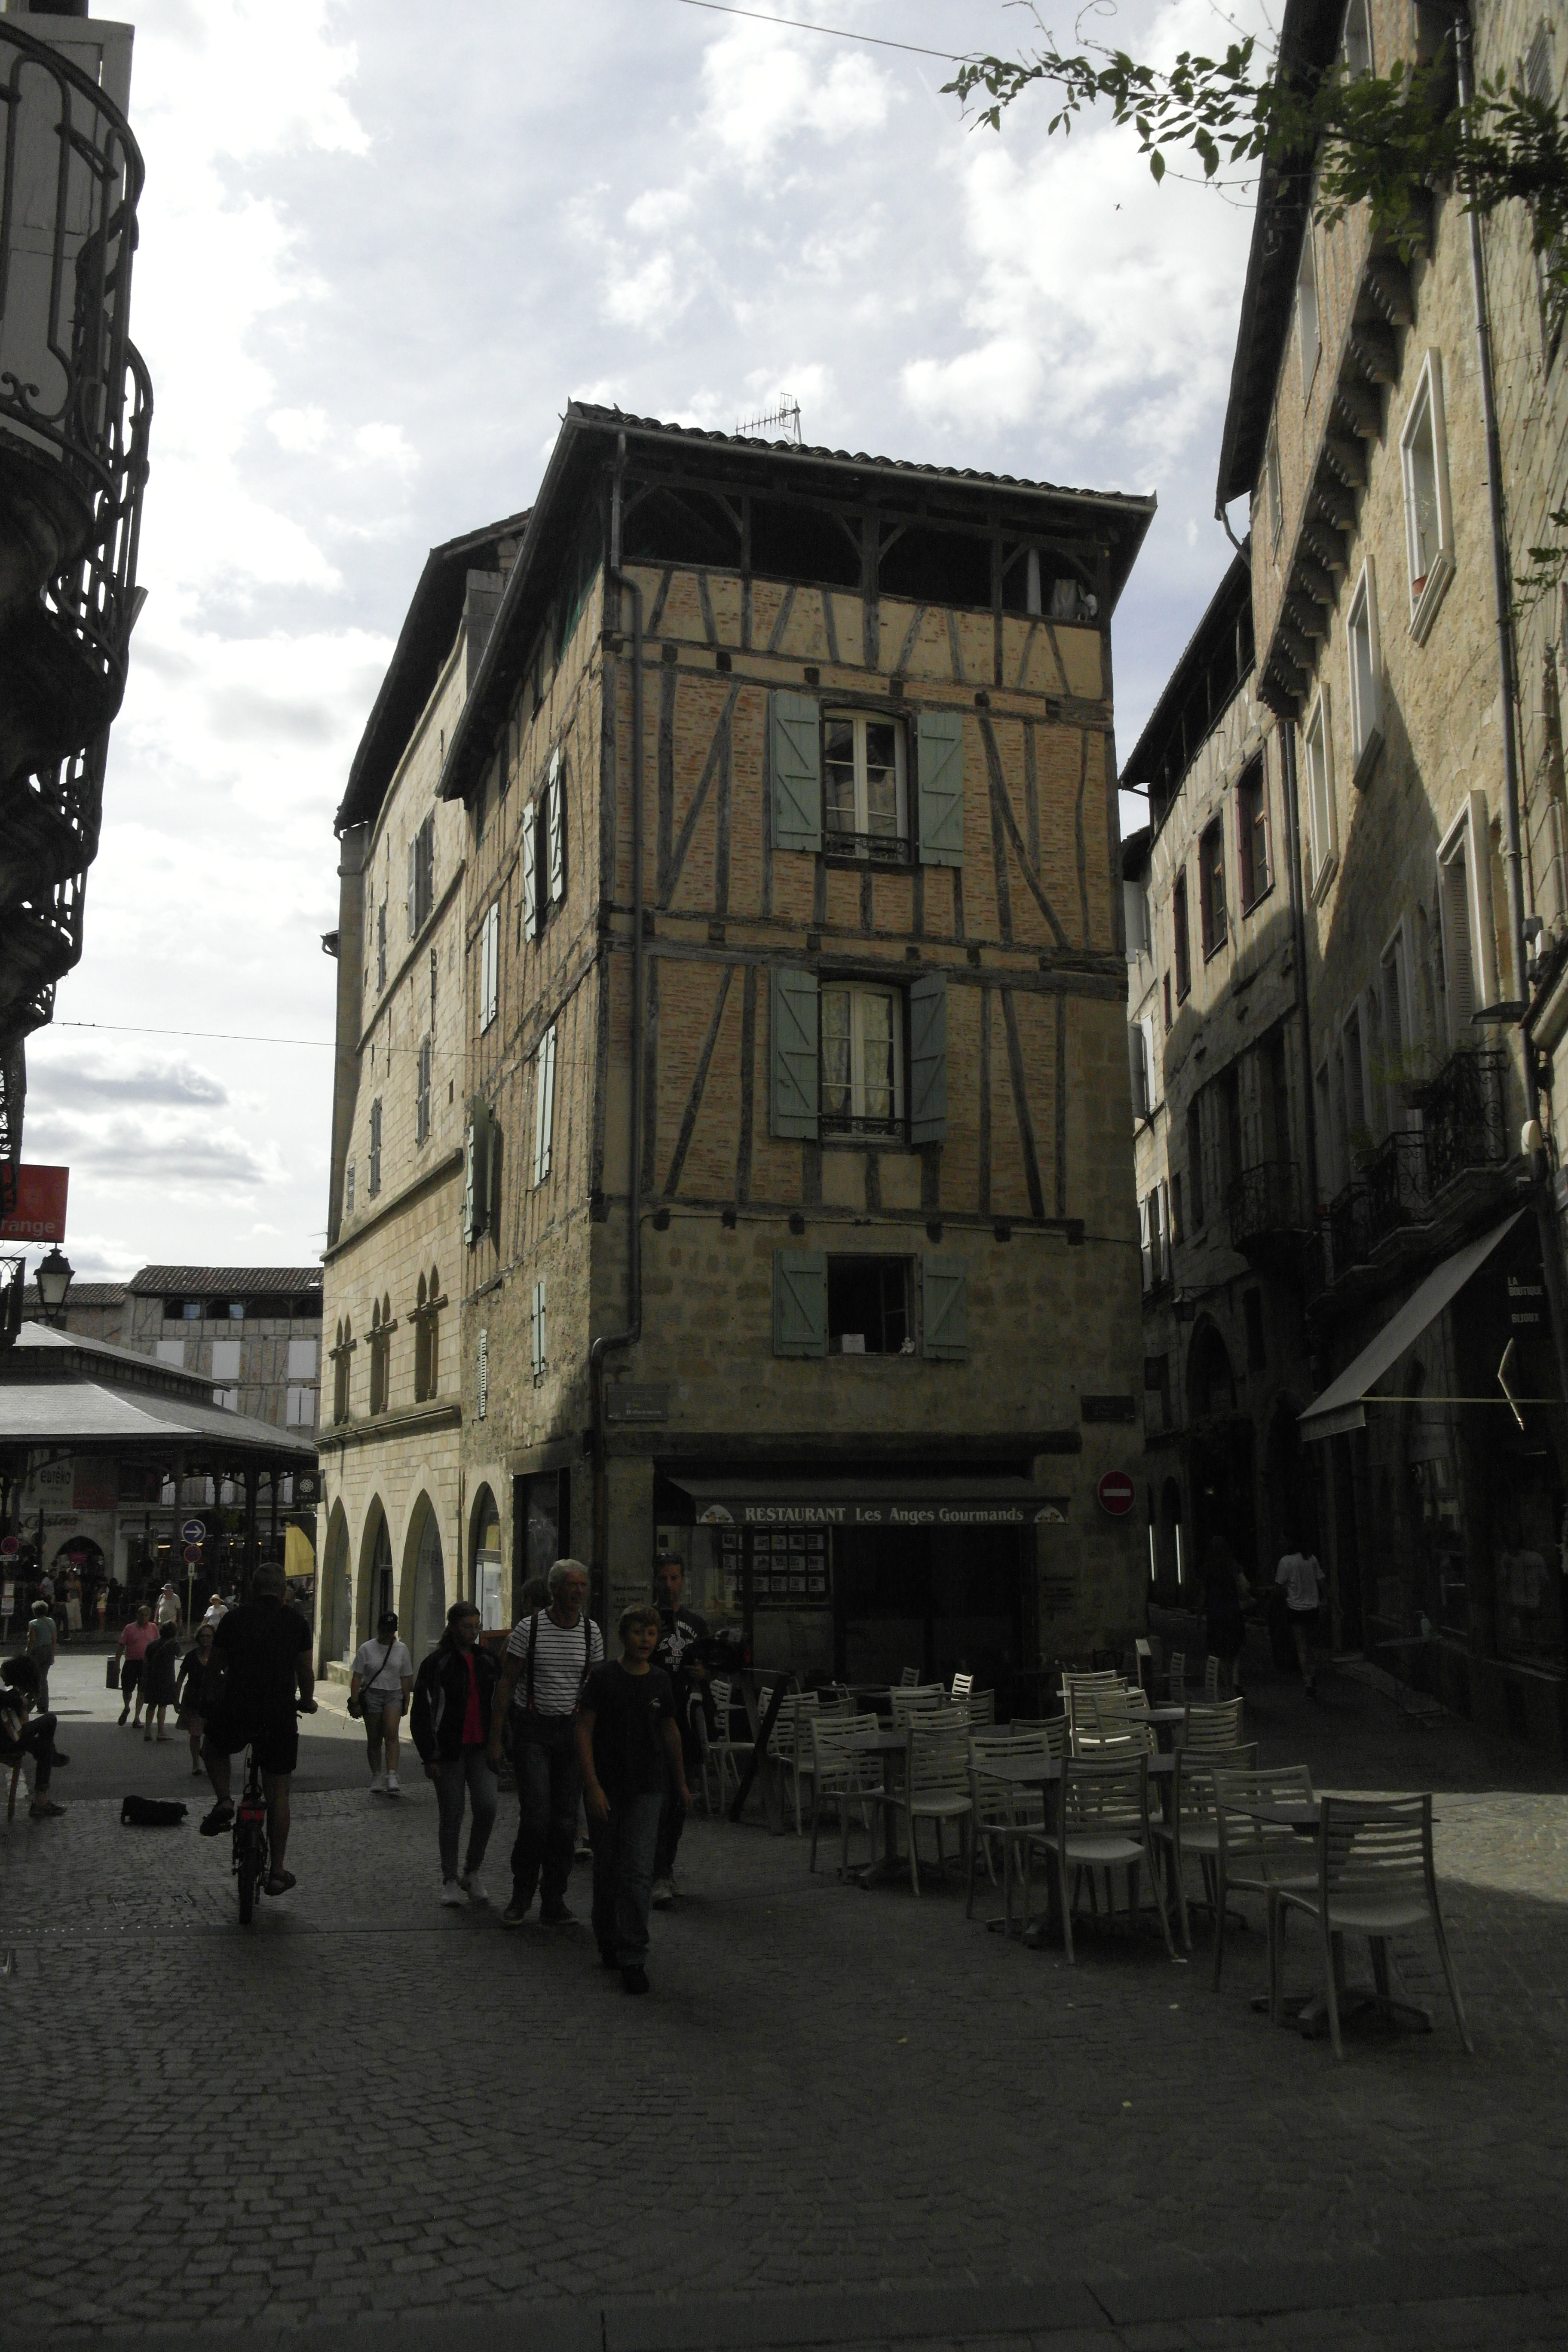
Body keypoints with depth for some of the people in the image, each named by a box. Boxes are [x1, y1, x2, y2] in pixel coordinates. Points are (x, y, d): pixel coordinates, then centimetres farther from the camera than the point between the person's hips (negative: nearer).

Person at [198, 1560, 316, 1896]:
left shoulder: (234, 1619, 4)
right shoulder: (296, 1621, 4)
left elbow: (216, 1669, 13)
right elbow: (305, 1672, 12)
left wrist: (211, 1700, 33)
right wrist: (307, 1701, 33)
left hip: (236, 1714, 0)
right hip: (280, 1717, 0)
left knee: (213, 1748, 32)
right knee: (278, 1794, 11)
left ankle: (224, 1802, 8)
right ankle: (277, 1874, 12)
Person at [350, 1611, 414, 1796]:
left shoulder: (402, 1649, 8)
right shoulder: (366, 1649, 2)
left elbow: (406, 1678, 12)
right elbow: (357, 1677, 1)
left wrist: (406, 1701, 8)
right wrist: (354, 1701, -7)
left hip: (394, 1694, 0)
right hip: (371, 1695, 0)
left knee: (391, 1734, -17)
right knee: (374, 1739, 4)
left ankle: (392, 1776, -23)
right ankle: (377, 1778, 13)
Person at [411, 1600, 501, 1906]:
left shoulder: (487, 1661, 10)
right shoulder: (437, 1663, -4)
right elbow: (421, 1712, -5)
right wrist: (429, 1757, -9)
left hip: (481, 1748, 3)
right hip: (449, 1751, -3)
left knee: (487, 1805, -13)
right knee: (451, 1815, 2)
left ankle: (472, 1872, 6)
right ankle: (450, 1881, 18)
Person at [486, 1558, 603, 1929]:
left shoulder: (591, 1632, 5)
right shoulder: (529, 1628, -5)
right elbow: (507, 1683, -3)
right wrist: (495, 1739, -6)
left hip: (571, 1730, 3)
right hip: (532, 1730, -3)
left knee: (566, 1821, 3)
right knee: (536, 1817, -10)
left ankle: (554, 1902, 13)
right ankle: (521, 1896, 10)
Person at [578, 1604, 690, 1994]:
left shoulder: (660, 1682, 4)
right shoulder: (603, 1678, -7)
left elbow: (671, 1732, 16)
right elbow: (584, 1731, -7)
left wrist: (681, 1783, 21)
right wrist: (592, 1786, -14)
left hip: (647, 1788, 1)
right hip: (606, 1787, -1)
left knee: (638, 1871, -8)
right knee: (606, 1870, 11)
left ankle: (632, 1958, -4)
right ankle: (608, 1941, 31)